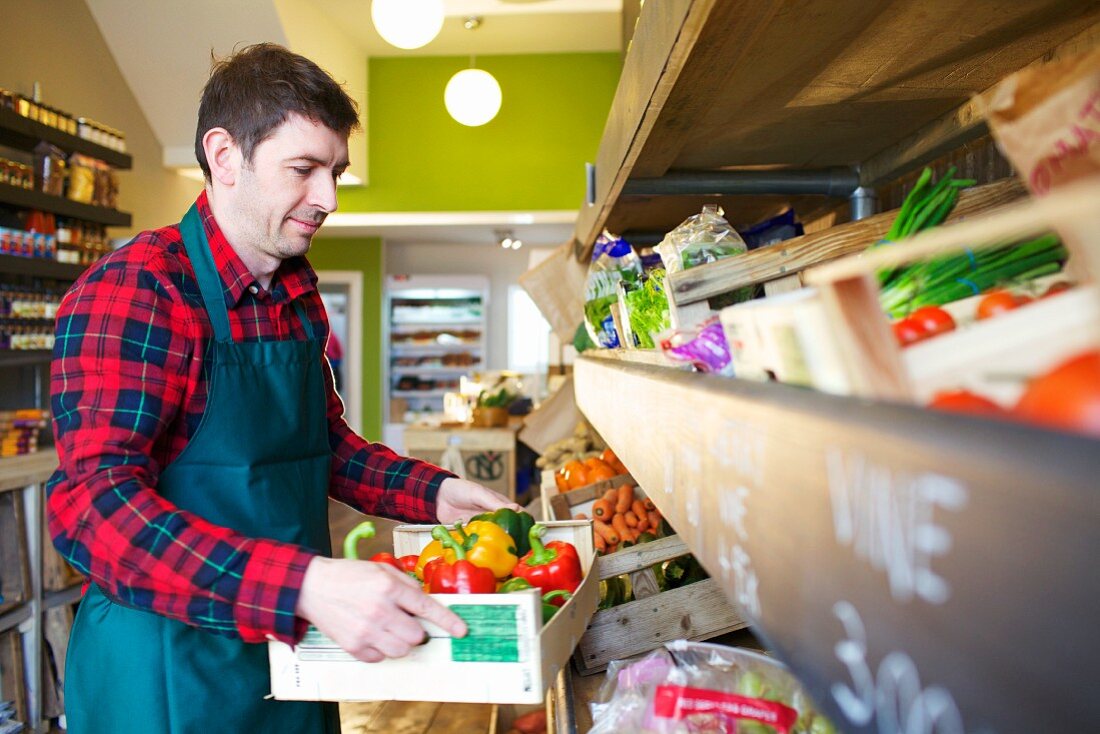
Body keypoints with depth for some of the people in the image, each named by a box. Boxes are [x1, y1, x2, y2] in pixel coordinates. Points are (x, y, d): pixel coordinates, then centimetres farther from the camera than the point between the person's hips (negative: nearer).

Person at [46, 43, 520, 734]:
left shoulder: (301, 299, 8)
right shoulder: (136, 288, -18)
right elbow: (92, 506, -28)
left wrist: (434, 492, 2)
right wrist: (304, 584, -40)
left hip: (291, 647, 8)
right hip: (171, 666, -7)